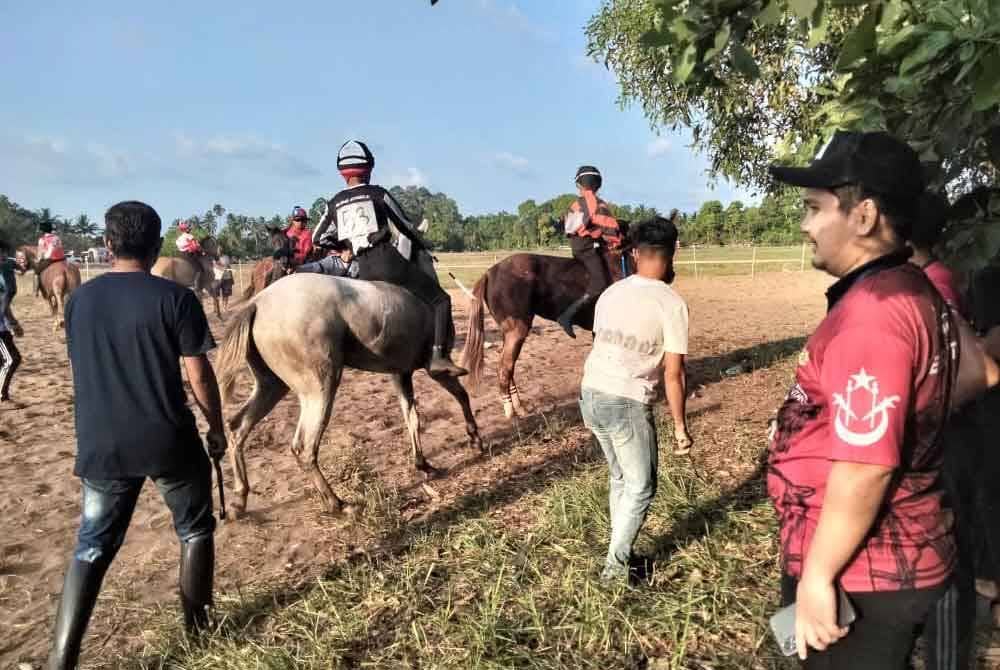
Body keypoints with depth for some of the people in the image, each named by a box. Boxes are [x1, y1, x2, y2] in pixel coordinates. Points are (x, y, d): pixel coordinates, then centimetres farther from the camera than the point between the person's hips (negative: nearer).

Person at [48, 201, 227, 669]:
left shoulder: (79, 300, 3)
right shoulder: (175, 298, -12)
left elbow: (82, 370, 13)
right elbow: (198, 374, -12)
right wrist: (216, 428, 2)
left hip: (100, 444, 4)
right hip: (168, 441, -3)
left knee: (92, 547, 15)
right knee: (194, 530, 18)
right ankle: (197, 628, 28)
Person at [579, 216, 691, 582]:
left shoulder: (610, 293, 9)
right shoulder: (671, 303, -10)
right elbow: (673, 373, -10)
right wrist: (680, 424, -1)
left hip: (590, 393, 7)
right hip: (627, 403, -7)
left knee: (619, 478, 24)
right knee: (641, 486, 13)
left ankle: (620, 552, 35)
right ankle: (616, 564, 19)